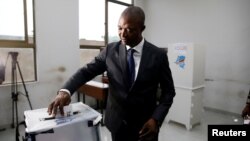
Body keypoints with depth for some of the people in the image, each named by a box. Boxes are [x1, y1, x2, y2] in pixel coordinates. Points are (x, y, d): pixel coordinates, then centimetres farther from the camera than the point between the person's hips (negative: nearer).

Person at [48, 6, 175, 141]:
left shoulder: (158, 55, -10)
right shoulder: (110, 50, -5)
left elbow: (168, 91, -3)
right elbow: (86, 71, -4)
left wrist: (156, 118, -15)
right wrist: (65, 90, -22)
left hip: (145, 125, -1)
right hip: (117, 122, 2)